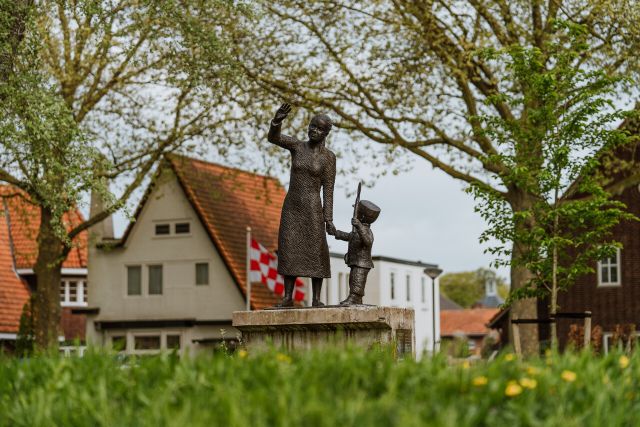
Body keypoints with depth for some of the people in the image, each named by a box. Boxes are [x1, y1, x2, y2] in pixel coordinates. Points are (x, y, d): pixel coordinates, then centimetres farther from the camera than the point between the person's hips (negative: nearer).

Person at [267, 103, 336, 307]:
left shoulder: (329, 157, -2)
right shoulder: (297, 145, 5)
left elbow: (328, 190, -3)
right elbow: (273, 137, -12)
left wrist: (328, 219, -10)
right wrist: (277, 119, -33)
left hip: (312, 208, -3)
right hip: (291, 207, 3)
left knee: (316, 253, -5)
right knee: (289, 250, 1)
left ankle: (316, 298, 2)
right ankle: (288, 297, 8)